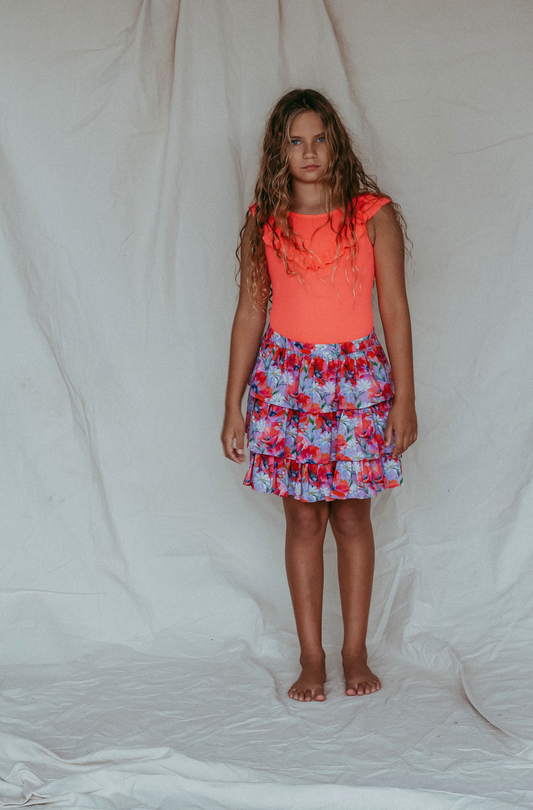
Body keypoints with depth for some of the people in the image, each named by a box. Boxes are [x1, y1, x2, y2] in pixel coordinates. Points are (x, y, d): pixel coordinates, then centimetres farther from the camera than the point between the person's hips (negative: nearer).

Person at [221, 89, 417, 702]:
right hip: (285, 376, 1)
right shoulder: (264, 221, 3)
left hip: (358, 376, -1)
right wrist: (233, 406, 4)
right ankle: (311, 658, 12)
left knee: (351, 514, 4)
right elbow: (249, 312, 6)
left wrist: (404, 399, -3)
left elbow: (395, 310, 0)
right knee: (303, 517, 3)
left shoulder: (373, 215, -2)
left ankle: (355, 652, 15)